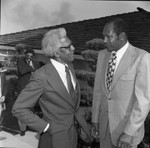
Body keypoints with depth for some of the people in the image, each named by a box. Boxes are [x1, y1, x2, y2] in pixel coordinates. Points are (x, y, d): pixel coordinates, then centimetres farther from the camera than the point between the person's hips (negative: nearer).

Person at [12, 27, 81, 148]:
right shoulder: (41, 77, -26)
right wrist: (46, 127, -18)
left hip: (72, 131, 7)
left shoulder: (70, 66, -3)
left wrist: (74, 113, 7)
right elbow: (19, 109, -20)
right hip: (55, 137, -6)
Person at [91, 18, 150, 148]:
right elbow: (98, 90, 5)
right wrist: (95, 119, 7)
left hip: (128, 126, -5)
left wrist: (129, 133, -22)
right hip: (105, 122, 6)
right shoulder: (103, 55, 0)